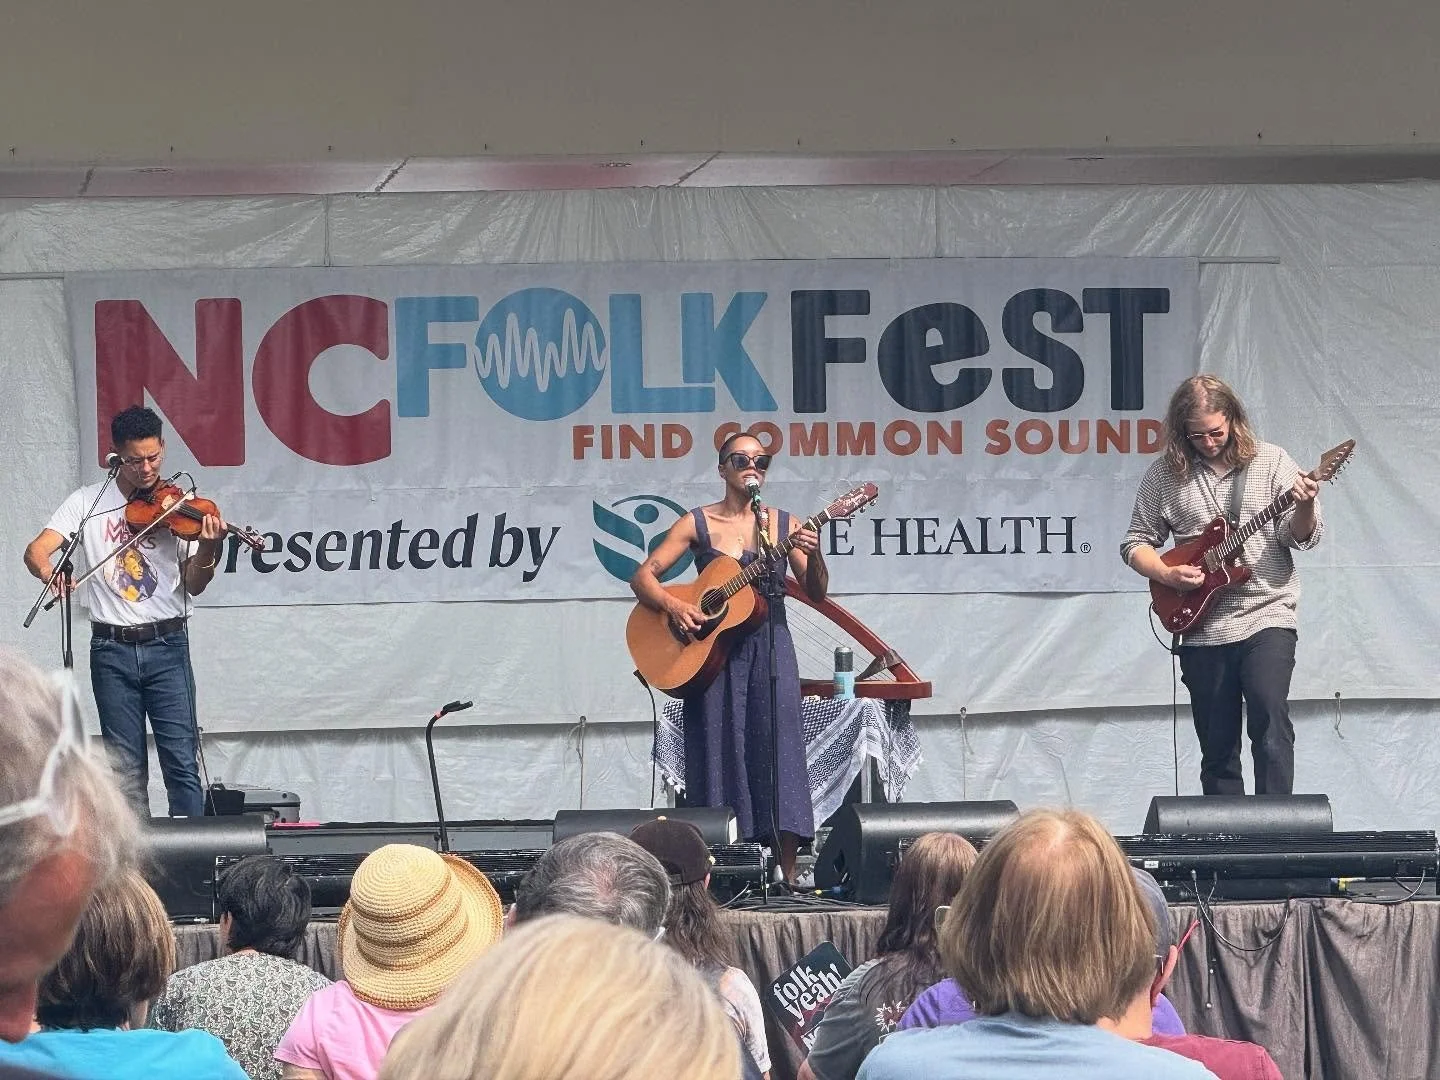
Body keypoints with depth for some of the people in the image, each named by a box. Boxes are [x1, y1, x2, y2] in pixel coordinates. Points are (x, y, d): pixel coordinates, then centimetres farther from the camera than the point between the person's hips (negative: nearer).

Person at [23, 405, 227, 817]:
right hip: (112, 648, 1)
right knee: (126, 767, 5)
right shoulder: (88, 502, 4)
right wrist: (49, 572, -30)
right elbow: (35, 551, -7)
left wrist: (208, 549, -21)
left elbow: (193, 586, 0)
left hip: (167, 646, -1)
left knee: (181, 763, -6)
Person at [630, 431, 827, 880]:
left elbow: (816, 594, 3)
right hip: (714, 650, -1)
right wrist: (673, 606, -17)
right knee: (719, 750, -3)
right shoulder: (698, 523, 4)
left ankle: (789, 874, -5)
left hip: (772, 647, 1)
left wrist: (813, 556, -17)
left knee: (778, 746, -5)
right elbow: (642, 576, 1)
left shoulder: (784, 523, 8)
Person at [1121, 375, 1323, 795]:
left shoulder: (1270, 461, 2)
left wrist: (1304, 508, -23)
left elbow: (1301, 537, -1)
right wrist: (1166, 573, -8)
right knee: (1217, 750, 6)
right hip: (1202, 627, 2)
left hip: (1267, 617, -2)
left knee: (1270, 718, -22)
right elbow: (1135, 543, 11)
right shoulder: (1165, 475, 5)